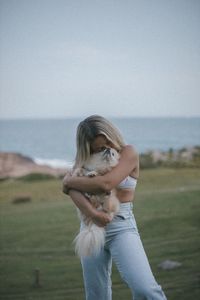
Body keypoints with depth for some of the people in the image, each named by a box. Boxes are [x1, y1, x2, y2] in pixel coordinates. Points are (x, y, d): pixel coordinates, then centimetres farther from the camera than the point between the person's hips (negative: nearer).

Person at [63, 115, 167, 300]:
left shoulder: (128, 153, -3)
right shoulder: (87, 161, 10)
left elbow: (106, 183, -18)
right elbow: (73, 190, -9)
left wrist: (69, 180, -4)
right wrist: (91, 213, -26)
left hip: (122, 227, -4)